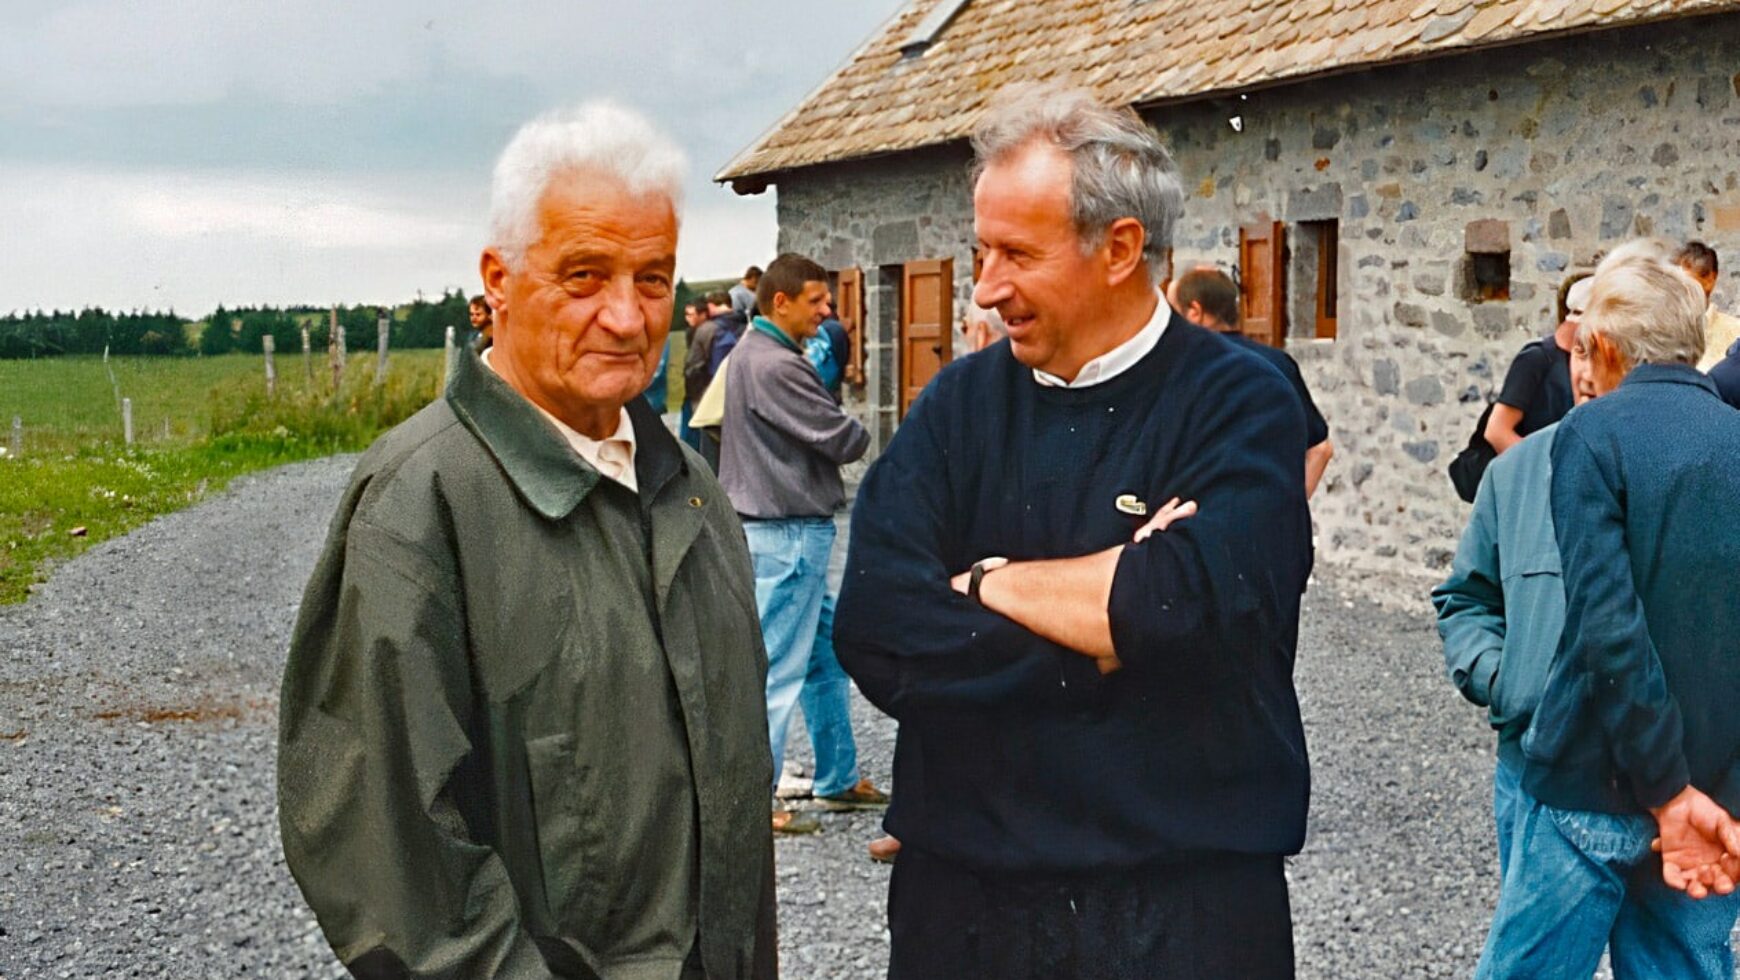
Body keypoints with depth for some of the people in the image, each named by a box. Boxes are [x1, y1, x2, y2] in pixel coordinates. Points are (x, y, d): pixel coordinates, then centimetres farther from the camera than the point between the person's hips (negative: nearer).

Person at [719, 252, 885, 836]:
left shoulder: (751, 352, 13)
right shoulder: (774, 365, -20)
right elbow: (842, 439, -19)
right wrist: (860, 433, 2)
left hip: (789, 533, 11)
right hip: (787, 536, -11)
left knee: (826, 654, 18)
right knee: (779, 669, -4)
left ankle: (840, 778, 27)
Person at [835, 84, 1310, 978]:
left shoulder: (1239, 406, -8)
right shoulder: (960, 404, 2)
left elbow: (1190, 605, -25)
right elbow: (874, 629, -11)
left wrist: (986, 583, -11)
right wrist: (1112, 617, -16)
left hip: (1186, 904, -3)